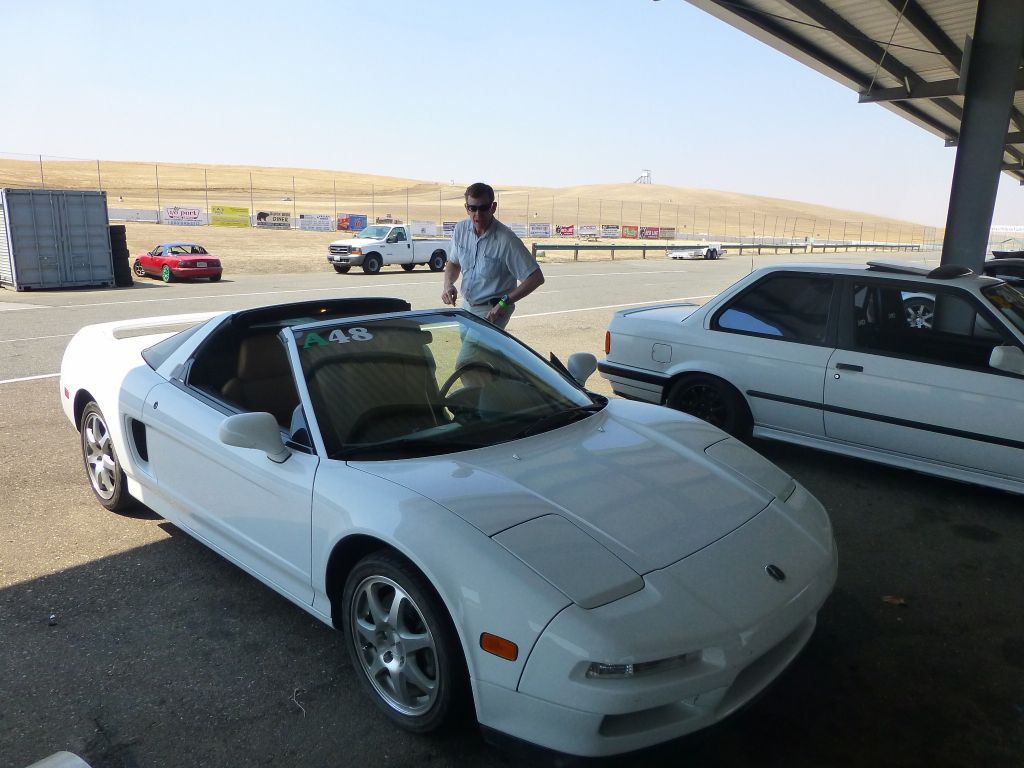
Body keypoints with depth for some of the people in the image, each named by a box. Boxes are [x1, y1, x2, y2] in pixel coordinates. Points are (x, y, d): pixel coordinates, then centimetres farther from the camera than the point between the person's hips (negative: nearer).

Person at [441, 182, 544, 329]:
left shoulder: (506, 240, -22)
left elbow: (536, 278, -21)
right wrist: (448, 284, -6)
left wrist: (504, 302, -24)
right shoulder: (461, 229, -3)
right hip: (466, 306, 6)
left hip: (492, 312, -6)